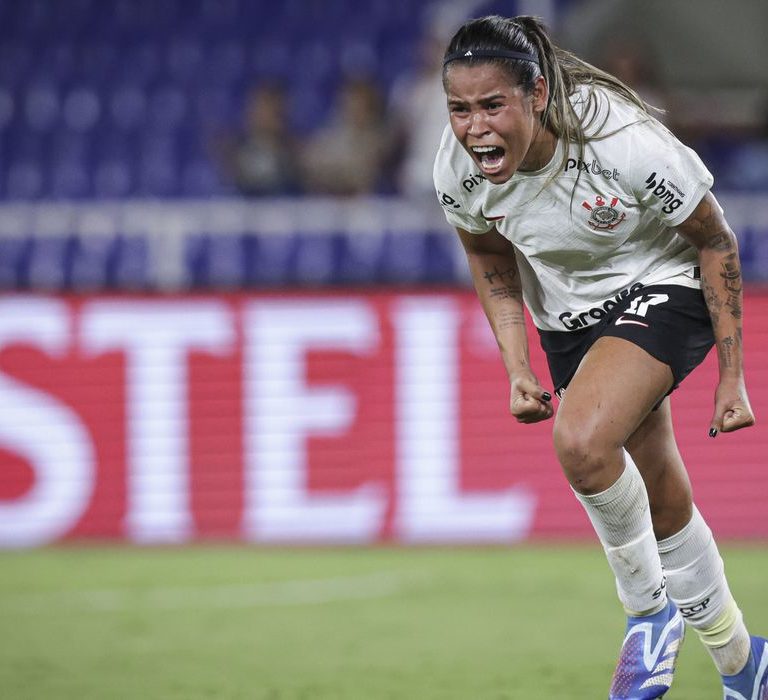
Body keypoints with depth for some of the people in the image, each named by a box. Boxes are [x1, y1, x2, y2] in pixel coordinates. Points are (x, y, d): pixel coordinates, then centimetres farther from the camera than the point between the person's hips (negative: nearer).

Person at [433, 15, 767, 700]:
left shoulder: (625, 142, -33)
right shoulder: (458, 169, -19)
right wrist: (518, 369, -6)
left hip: (664, 290, -5)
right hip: (569, 319, 5)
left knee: (580, 440, -31)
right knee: (662, 506, 11)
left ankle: (651, 610, -7)